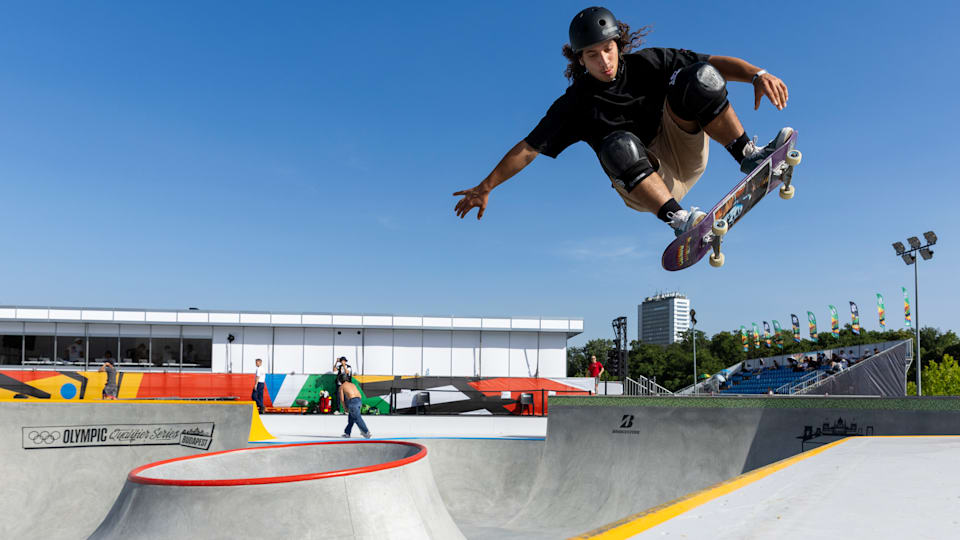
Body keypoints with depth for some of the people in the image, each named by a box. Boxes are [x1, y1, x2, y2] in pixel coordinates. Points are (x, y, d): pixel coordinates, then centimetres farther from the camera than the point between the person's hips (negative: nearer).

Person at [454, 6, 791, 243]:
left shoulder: (645, 64, -3)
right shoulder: (576, 104, -5)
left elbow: (714, 64, -9)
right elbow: (527, 149, -3)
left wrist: (757, 75, -27)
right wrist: (485, 188, -5)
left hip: (683, 154, 2)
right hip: (645, 186, -2)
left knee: (698, 76, -21)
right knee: (619, 145, -38)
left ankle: (748, 155, -20)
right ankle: (677, 220, -45)